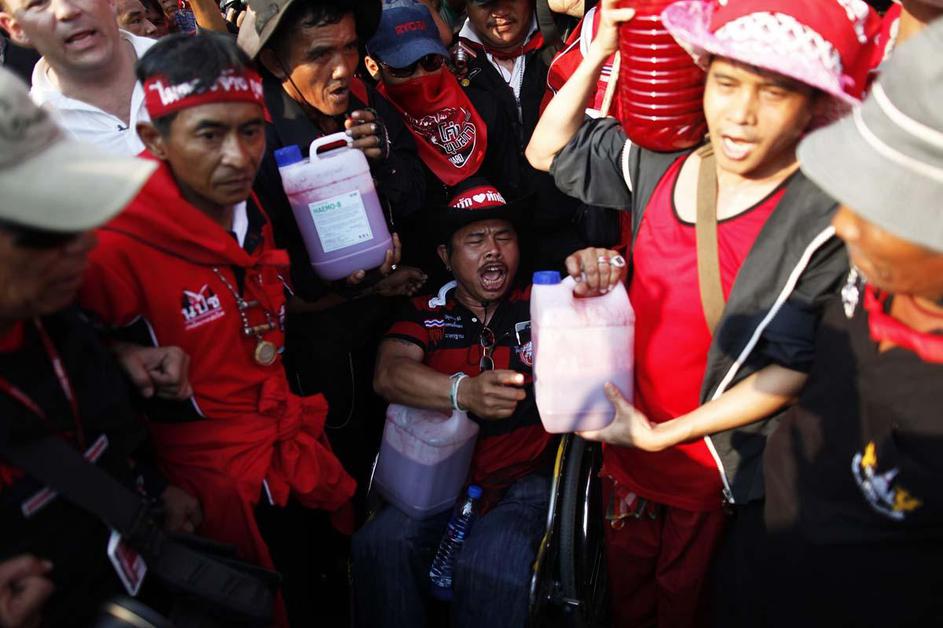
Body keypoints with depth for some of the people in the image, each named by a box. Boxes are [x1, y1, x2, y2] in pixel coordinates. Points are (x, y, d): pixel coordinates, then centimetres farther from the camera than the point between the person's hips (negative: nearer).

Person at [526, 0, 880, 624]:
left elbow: (793, 371, -21)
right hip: (630, 436, 5)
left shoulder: (827, 221, -23)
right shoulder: (663, 166, -8)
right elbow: (548, 151, 5)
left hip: (717, 469, -4)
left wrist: (660, 434, -20)